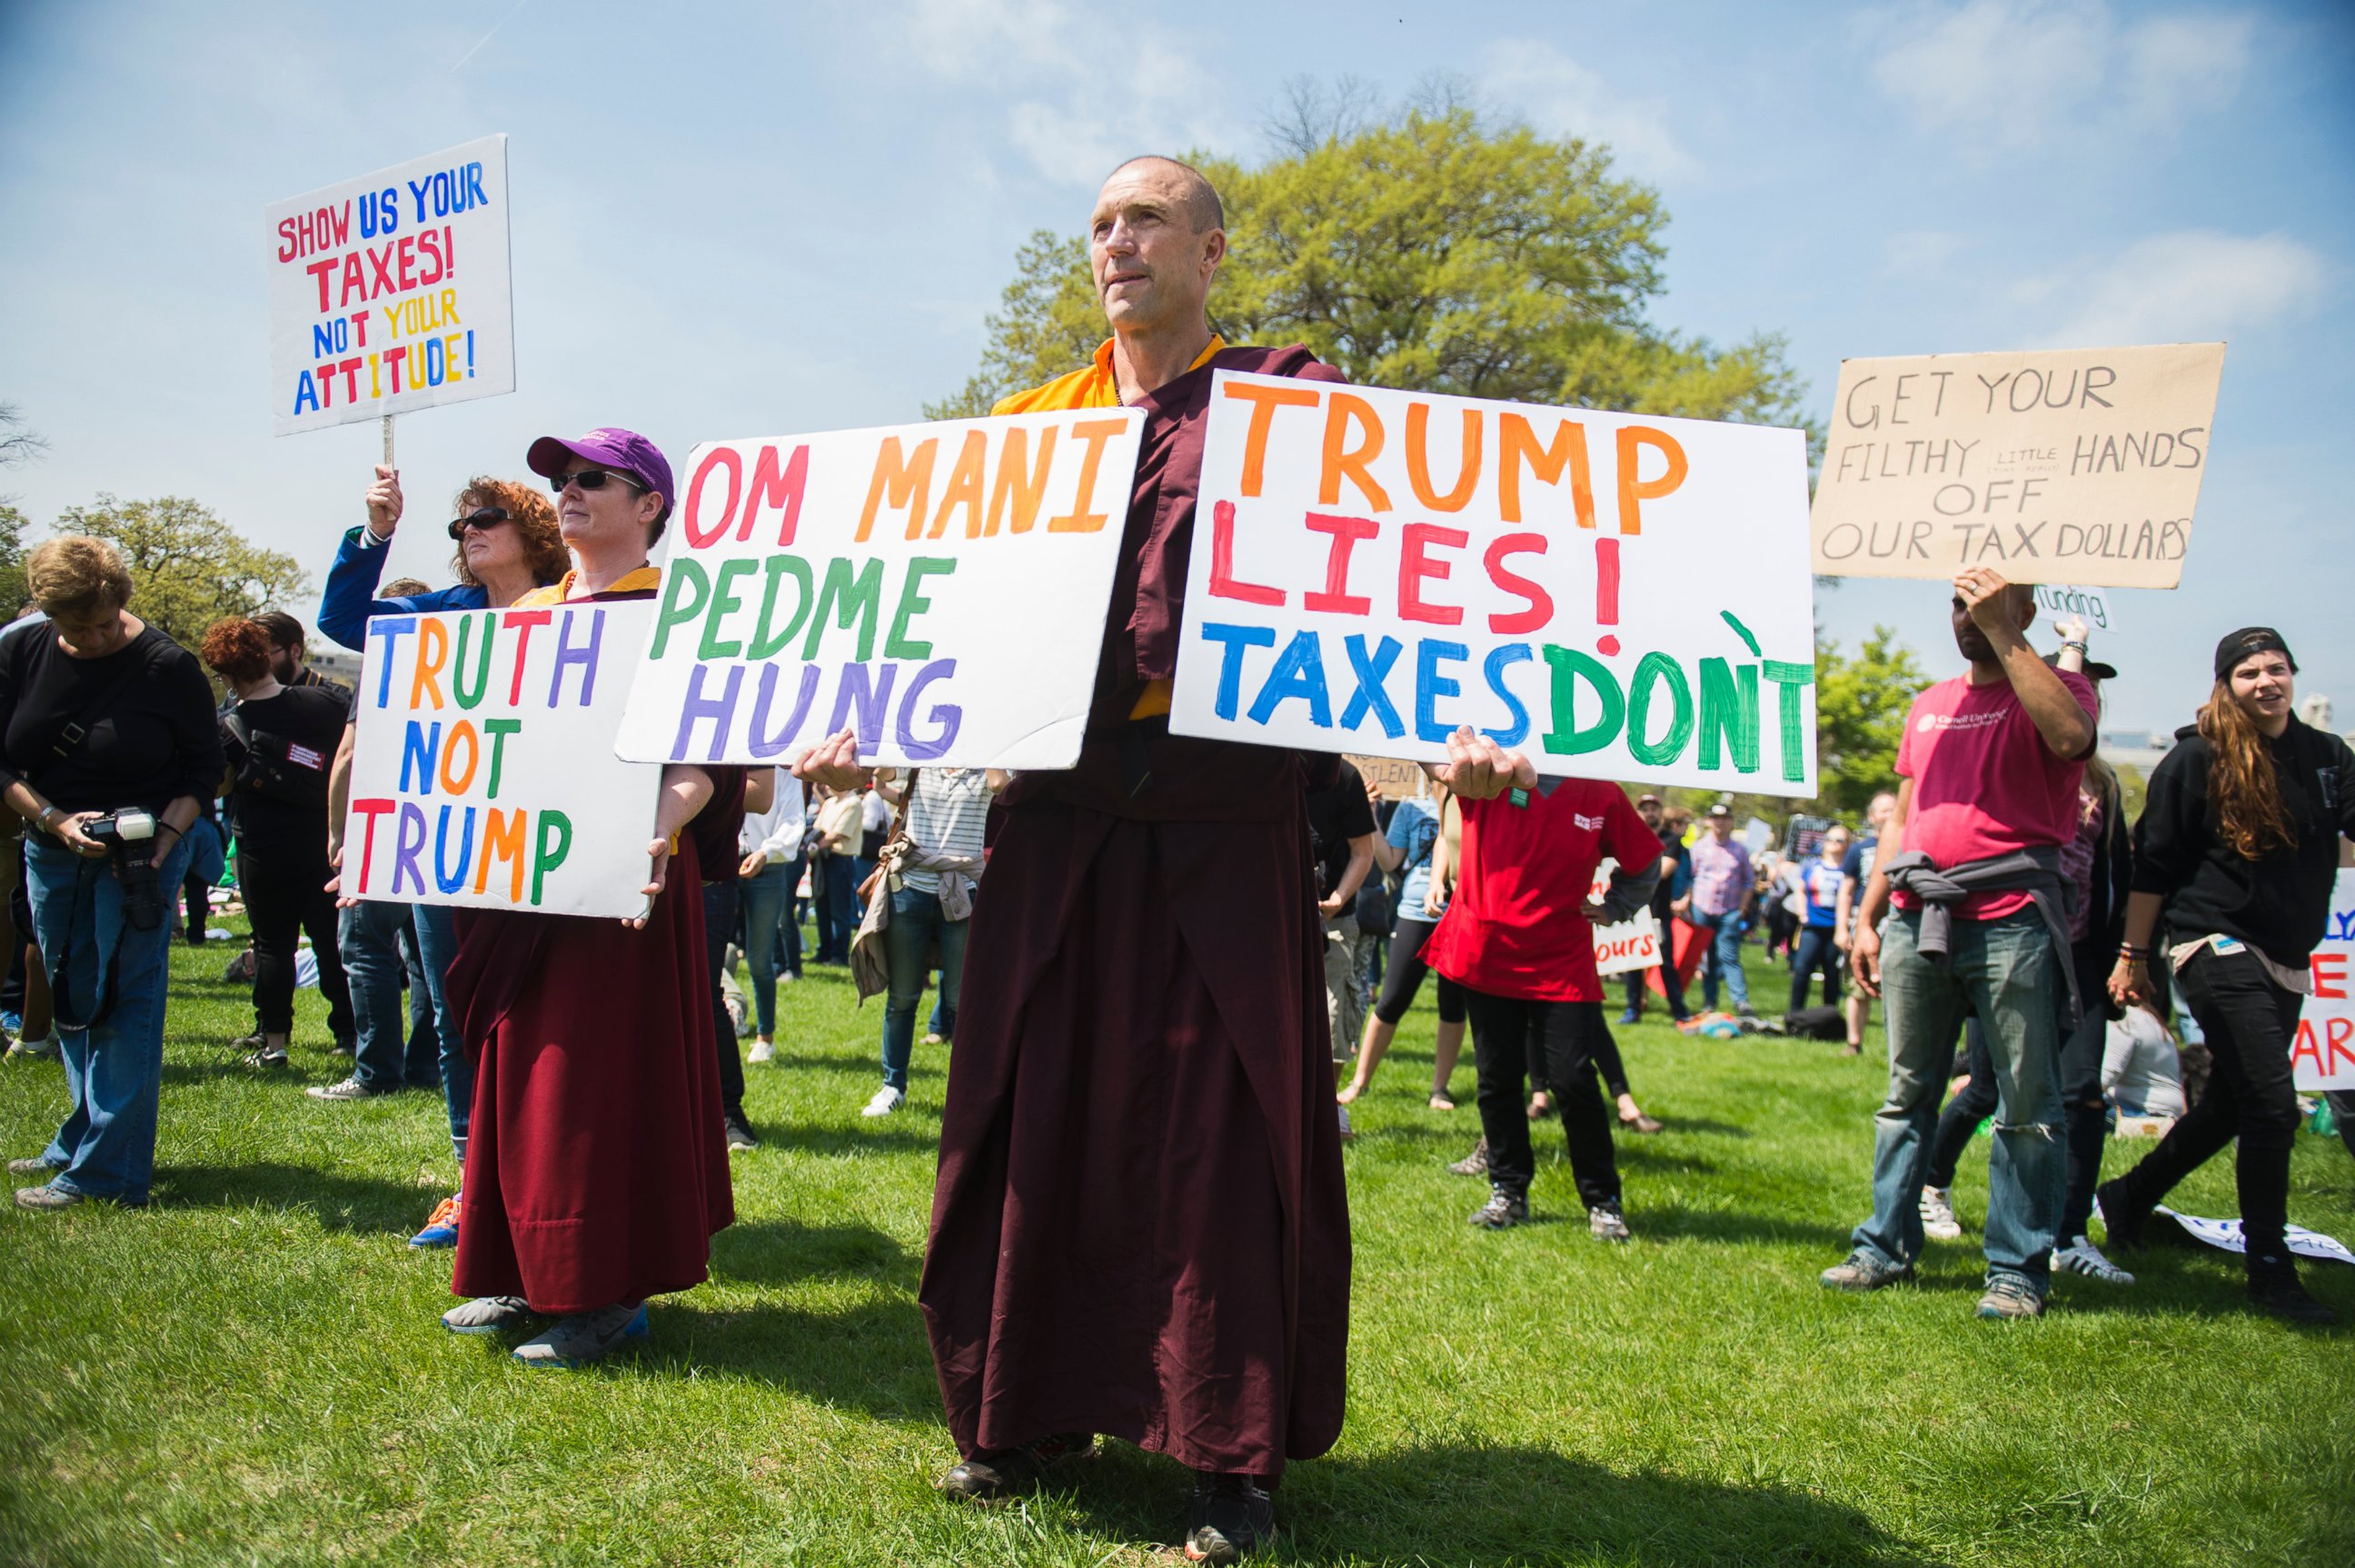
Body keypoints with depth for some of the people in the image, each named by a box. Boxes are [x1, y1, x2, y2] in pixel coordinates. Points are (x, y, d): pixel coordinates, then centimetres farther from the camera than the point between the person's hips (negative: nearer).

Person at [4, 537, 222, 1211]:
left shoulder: (168, 667, -11)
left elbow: (204, 769, -5)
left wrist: (165, 836, -20)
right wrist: (54, 819, -15)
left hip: (141, 858, -5)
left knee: (124, 1007, -7)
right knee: (71, 1006, 14)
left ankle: (103, 1171, -5)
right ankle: (79, 1144, 26)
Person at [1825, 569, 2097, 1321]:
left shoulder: (2055, 687, 3)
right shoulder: (1929, 706, 20)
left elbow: (2071, 736, -22)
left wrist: (2002, 633, -17)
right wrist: (1867, 919, 15)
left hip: (2012, 922, -5)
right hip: (1917, 920, 5)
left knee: (2027, 1107, 1)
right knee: (1906, 1096, 10)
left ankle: (2017, 1271, 8)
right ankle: (1885, 1249, 17)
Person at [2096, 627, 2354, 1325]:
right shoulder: (2196, 758, -5)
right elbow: (2152, 865, -4)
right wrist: (2133, 955, -4)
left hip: (2286, 961, 6)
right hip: (2218, 946, -6)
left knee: (2231, 1104, 14)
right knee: (2273, 1105, -12)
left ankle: (2129, 1197, 34)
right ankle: (2269, 1270, 0)